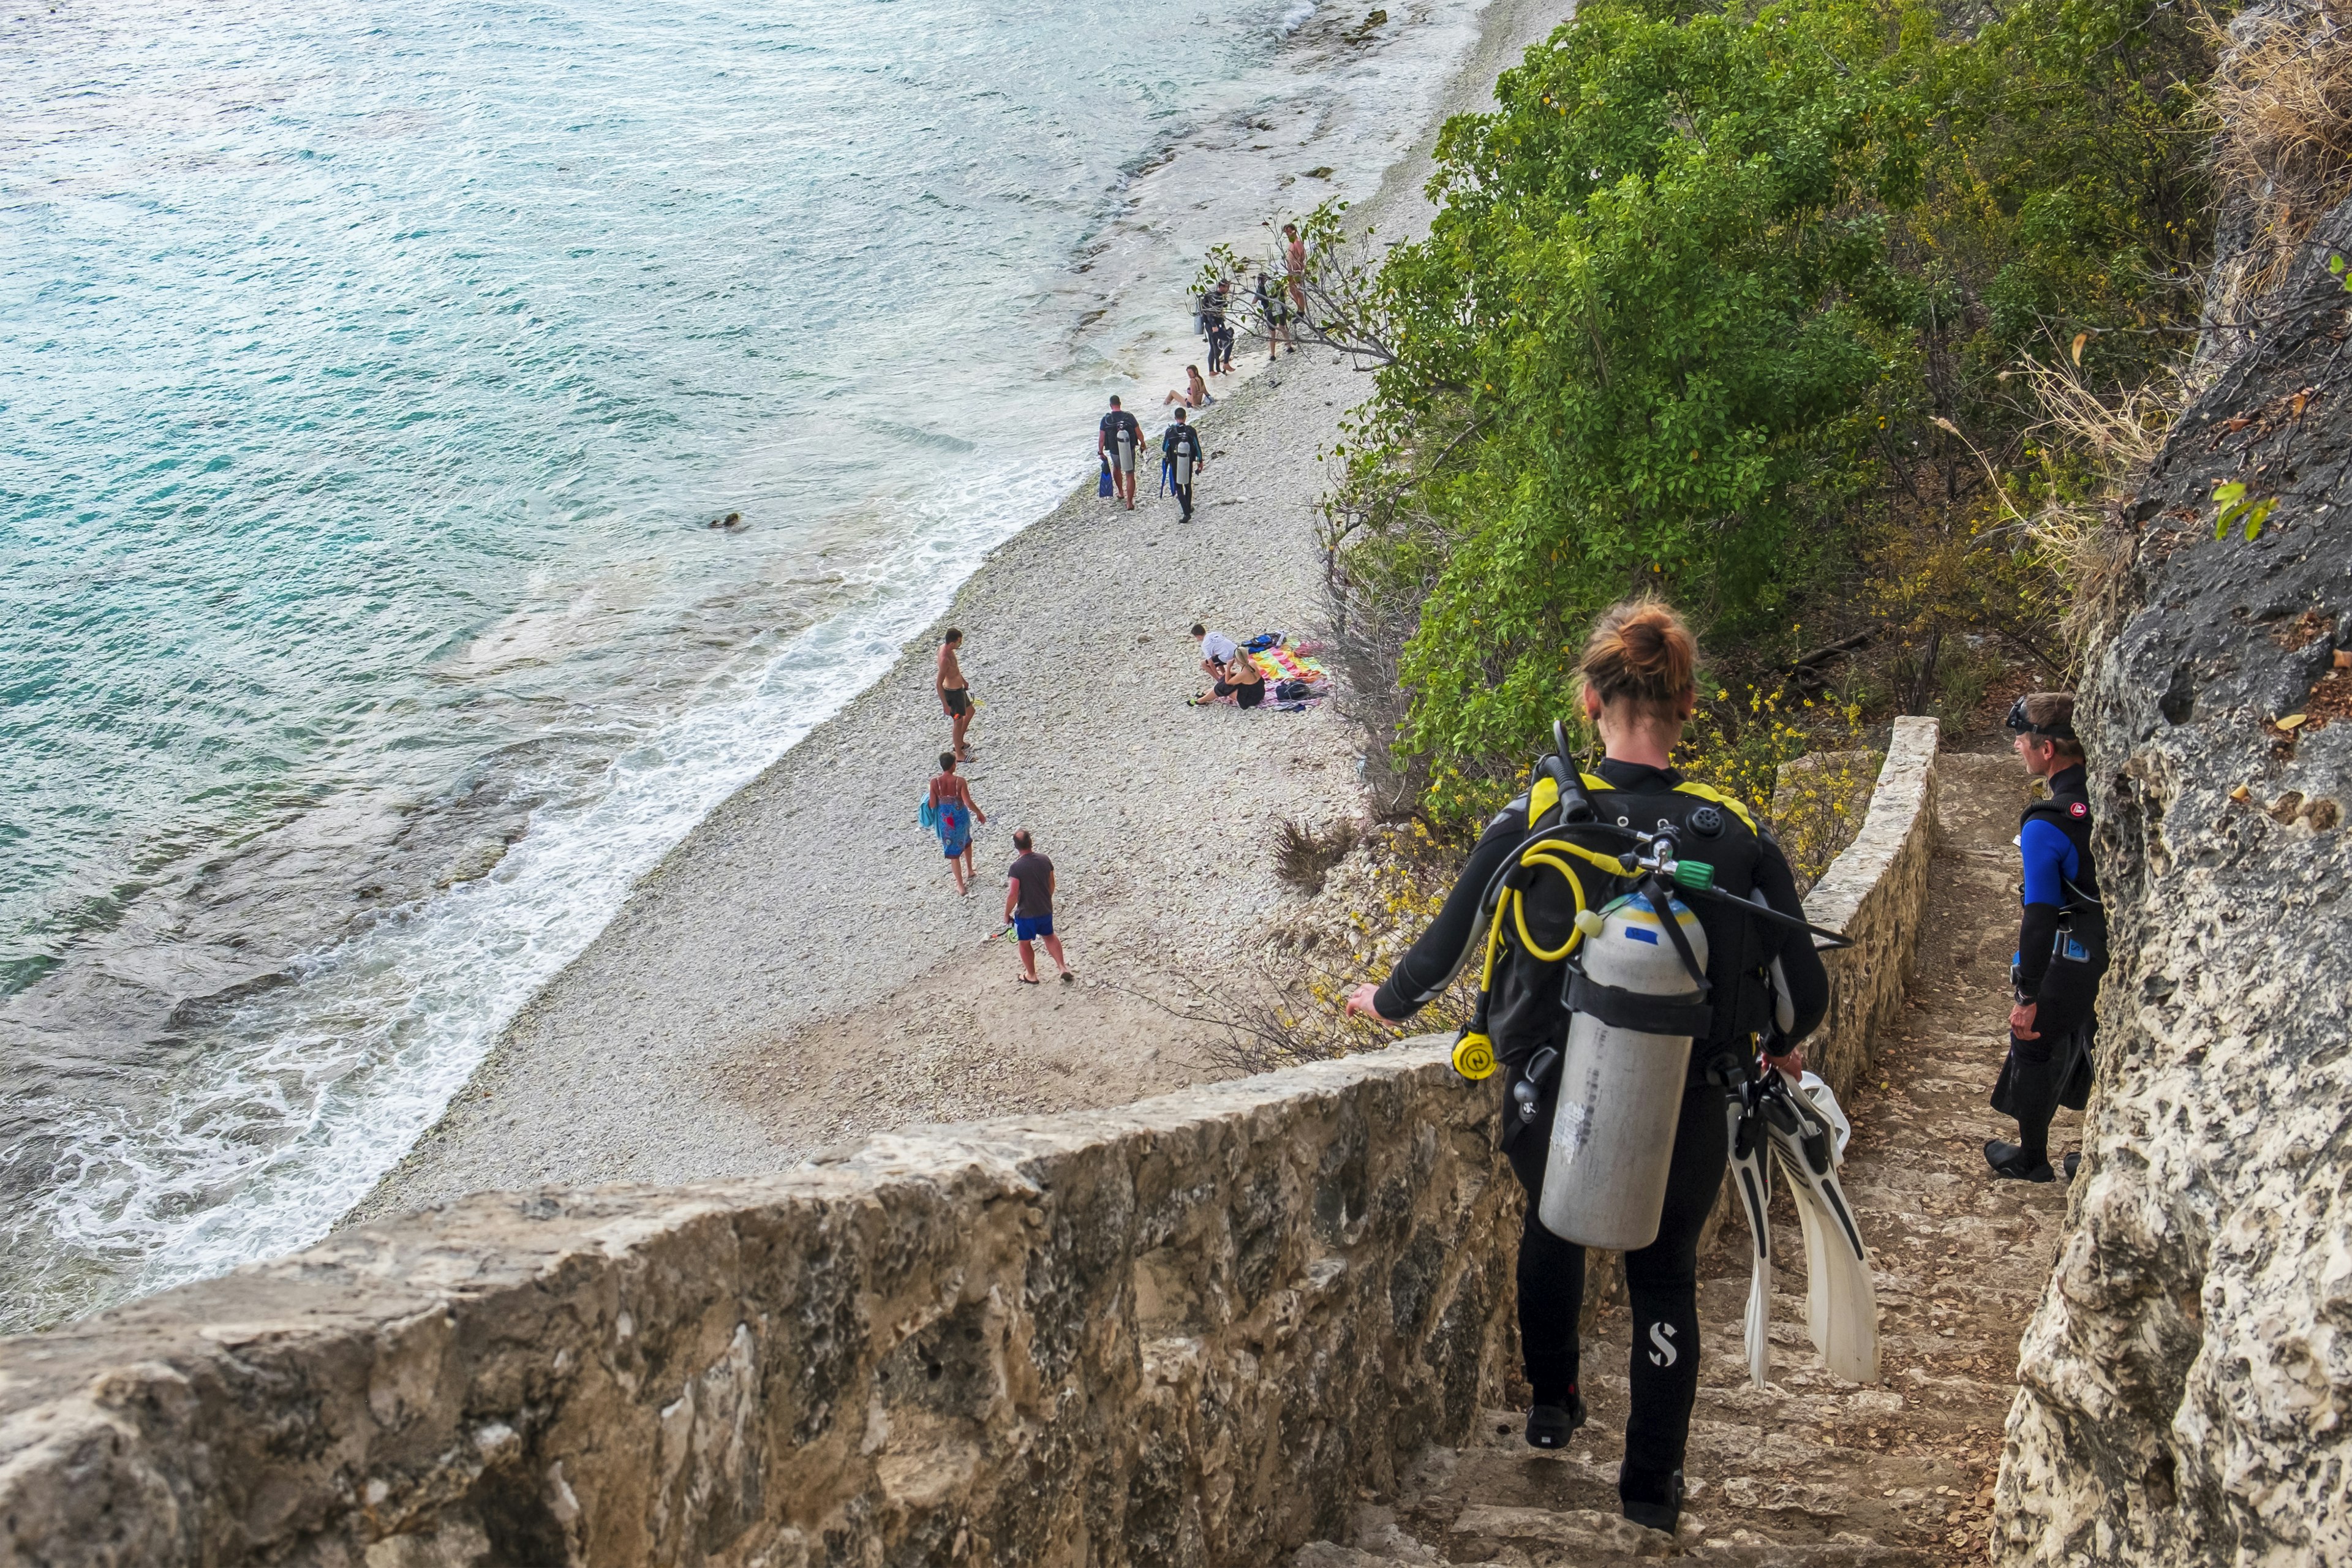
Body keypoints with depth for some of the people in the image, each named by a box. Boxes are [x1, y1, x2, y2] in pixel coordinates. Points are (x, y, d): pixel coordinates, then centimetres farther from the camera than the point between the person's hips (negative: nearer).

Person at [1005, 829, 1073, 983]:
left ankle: (1031, 976, 35)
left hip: (1026, 914, -5)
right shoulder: (1045, 860, -9)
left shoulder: (1016, 867, -25)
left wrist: (1007, 913, -6)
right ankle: (1063, 968, 27)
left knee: (1025, 943, 20)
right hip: (1046, 911, 5)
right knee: (1049, 936, 30)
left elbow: (1013, 895, -22)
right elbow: (1051, 885, 4)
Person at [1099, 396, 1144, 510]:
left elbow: (1101, 439, -8)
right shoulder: (1129, 417, -12)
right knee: (1130, 476, 6)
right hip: (1129, 451, -1)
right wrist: (1142, 443, 13)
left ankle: (1120, 493, 43)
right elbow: (1139, 433, -6)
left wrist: (1101, 452, 6)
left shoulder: (1106, 420, -13)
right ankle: (1129, 502, 2)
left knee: (1116, 468, 32)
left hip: (1114, 452, 1)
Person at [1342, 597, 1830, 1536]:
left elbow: (1446, 948, -2)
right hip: (1681, 1125, 0)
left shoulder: (1532, 820, -13)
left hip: (1548, 1114, 1)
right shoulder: (1738, 837, -11)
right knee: (1665, 1279, 24)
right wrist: (1779, 1048, 19)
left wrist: (1388, 1001, 20)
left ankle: (1551, 1406, 46)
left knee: (1552, 1228, 33)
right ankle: (1652, 1483, 29)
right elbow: (1804, 994, -4)